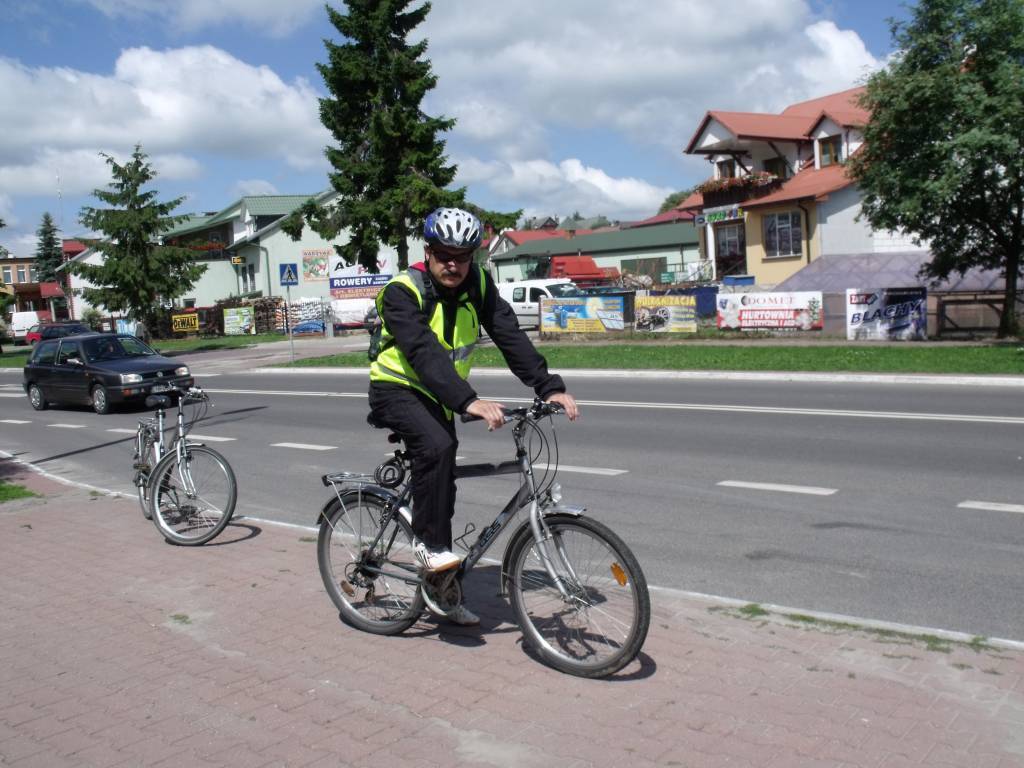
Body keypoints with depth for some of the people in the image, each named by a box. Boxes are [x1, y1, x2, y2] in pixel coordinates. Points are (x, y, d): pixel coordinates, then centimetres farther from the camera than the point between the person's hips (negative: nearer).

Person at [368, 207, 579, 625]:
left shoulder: (477, 285, -8)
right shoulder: (402, 292, -23)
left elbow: (510, 336, -15)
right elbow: (424, 354, -37)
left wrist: (550, 387, -28)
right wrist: (469, 401, -50)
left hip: (438, 398, 6)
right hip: (397, 389, -5)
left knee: (442, 489, 9)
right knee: (437, 446, -35)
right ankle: (430, 543, -16)